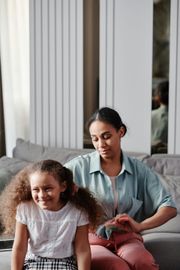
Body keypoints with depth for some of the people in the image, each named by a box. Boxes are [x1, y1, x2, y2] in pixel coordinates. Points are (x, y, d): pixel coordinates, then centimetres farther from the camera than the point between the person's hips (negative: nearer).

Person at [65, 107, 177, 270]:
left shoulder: (139, 170, 6)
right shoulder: (80, 166, 0)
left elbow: (170, 208, 2)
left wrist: (140, 225, -14)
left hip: (126, 239, 2)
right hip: (91, 241, -1)